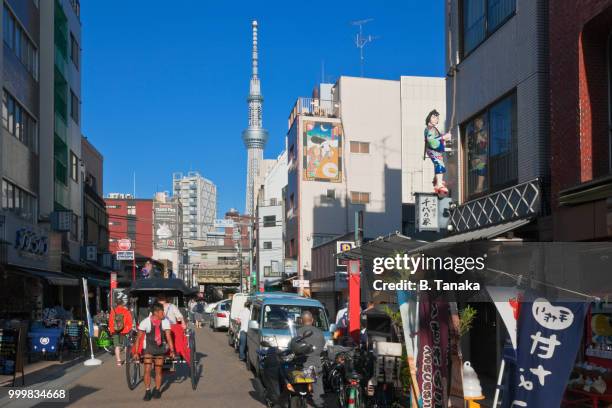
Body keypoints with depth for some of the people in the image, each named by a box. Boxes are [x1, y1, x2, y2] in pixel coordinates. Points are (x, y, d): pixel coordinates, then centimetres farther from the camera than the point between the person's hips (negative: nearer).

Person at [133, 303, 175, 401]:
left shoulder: (165, 322, -11)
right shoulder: (145, 322, -17)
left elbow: (168, 337, -11)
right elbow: (139, 338, -11)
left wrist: (172, 351, -17)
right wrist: (136, 352, -12)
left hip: (160, 349, 2)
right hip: (148, 349, -2)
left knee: (158, 371, 8)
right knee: (147, 370, -8)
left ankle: (157, 390, 24)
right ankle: (148, 391, 5)